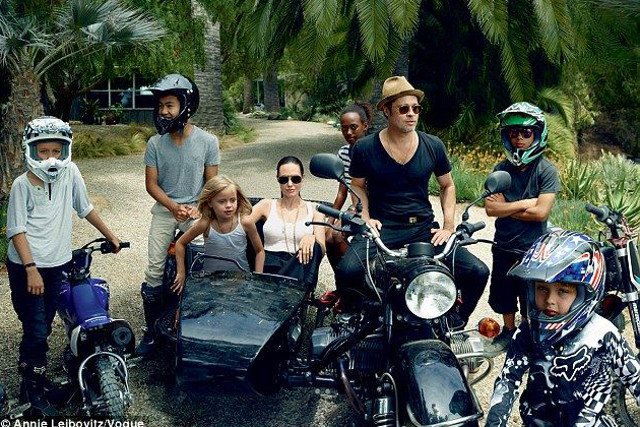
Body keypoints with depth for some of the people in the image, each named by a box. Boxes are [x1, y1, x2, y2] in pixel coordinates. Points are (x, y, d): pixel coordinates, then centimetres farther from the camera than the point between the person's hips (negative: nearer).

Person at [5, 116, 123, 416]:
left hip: (56, 264, 4)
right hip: (26, 267, -4)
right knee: (36, 331, -2)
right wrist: (31, 269, -19)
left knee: (44, 326, 12)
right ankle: (33, 390, 15)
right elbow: (17, 230, -11)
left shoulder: (69, 173, 0)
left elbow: (85, 208, 12)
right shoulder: (22, 185, -10)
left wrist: (110, 235, 18)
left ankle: (31, 377, 29)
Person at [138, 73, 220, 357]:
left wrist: (197, 209, -16)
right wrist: (175, 207, -13)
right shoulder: (155, 143, -2)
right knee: (154, 272, -2)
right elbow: (151, 184, 1)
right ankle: (151, 331, 9)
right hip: (164, 210, 1)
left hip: (196, 210, -1)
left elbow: (211, 182, 0)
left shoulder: (207, 141, -6)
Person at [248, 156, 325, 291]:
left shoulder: (314, 210, 15)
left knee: (312, 248, -33)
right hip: (270, 266, -1)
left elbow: (321, 250, 3)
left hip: (300, 267, 1)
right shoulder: (267, 205, 17)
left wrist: (312, 239, -20)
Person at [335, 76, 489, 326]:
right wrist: (365, 218, -4)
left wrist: (448, 227, 5)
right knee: (347, 270, -32)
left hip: (424, 227, 3)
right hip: (381, 228, -2)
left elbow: (447, 186, 16)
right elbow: (358, 185, 13)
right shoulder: (364, 148, -1)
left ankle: (455, 324, 14)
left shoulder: (433, 146, 4)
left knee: (477, 272, -14)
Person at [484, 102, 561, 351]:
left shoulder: (547, 171, -10)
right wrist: (524, 203, -17)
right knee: (502, 296, 19)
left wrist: (504, 206, -14)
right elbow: (490, 208, -10)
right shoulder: (501, 169, 0)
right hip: (504, 246, 4)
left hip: (533, 249, -4)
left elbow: (541, 212, -20)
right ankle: (508, 331, 41)